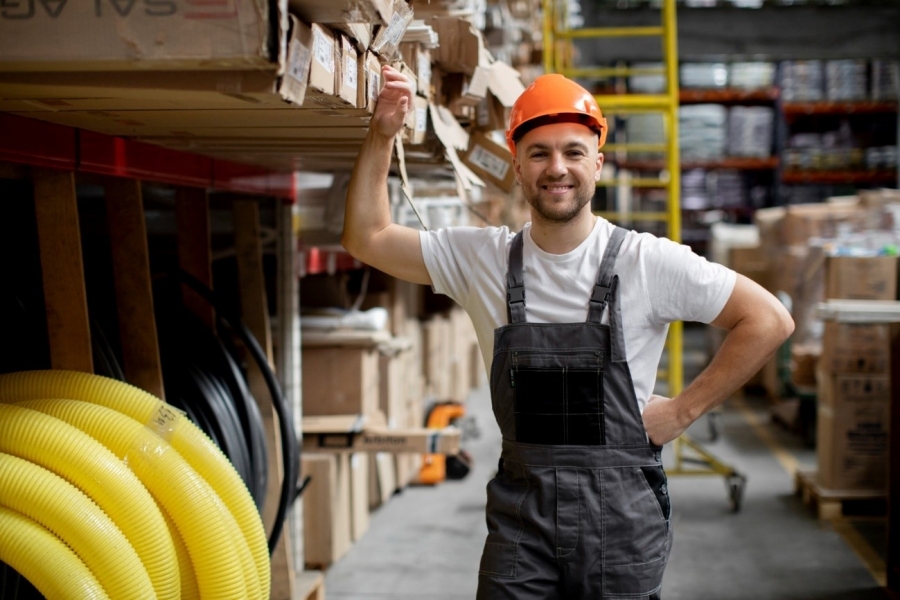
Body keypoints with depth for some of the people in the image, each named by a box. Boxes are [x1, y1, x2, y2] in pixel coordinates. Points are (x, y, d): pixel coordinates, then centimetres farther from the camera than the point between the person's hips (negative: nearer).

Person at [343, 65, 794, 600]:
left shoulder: (648, 261, -7)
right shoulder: (482, 258, 3)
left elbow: (770, 320, -5)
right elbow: (367, 238, 7)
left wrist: (683, 410, -6)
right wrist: (382, 135, -2)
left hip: (621, 513, -2)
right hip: (520, 510, 2)